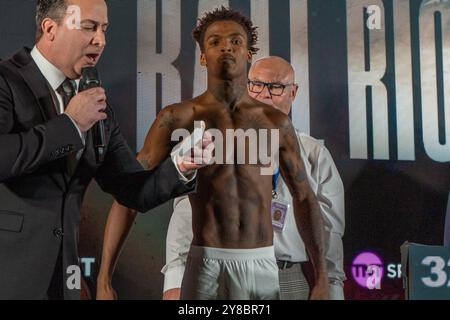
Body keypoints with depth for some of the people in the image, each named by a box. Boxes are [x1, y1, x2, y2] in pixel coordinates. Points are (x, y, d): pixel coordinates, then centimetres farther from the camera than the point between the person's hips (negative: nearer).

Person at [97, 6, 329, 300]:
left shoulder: (277, 122, 7)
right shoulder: (176, 118, -1)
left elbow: (305, 199, 11)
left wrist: (322, 278, 3)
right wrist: (104, 280, -11)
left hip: (261, 267, 2)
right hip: (205, 267, -2)